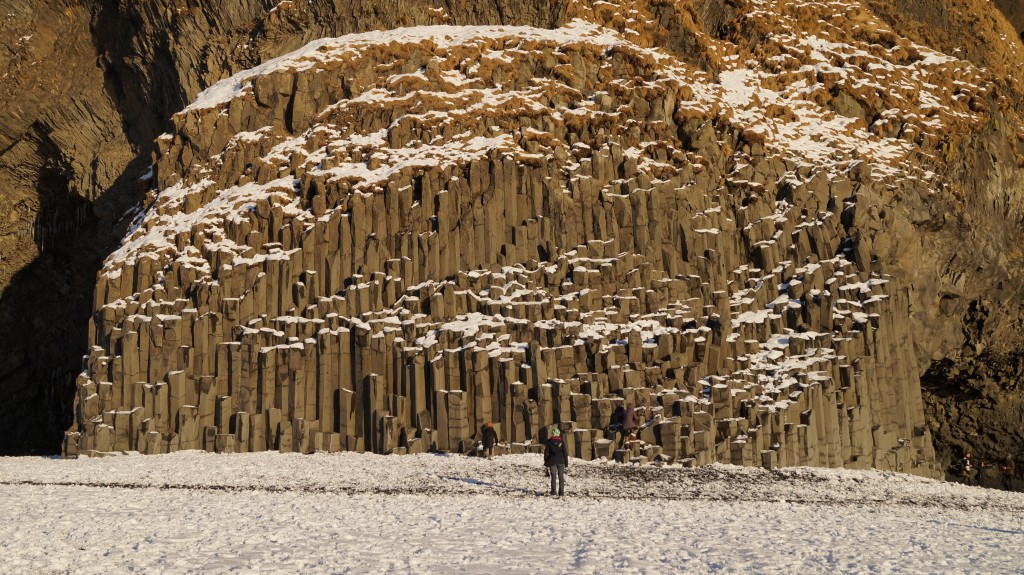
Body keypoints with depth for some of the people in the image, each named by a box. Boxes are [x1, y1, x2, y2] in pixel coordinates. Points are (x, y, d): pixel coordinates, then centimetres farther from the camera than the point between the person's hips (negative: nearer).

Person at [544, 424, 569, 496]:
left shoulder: (549, 442, -3)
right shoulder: (561, 442, -3)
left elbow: (546, 453, -1)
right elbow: (565, 453, -1)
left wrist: (546, 462, 7)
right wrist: (566, 463, 6)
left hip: (552, 462, 0)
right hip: (561, 461, 0)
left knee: (553, 477, 6)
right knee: (561, 477, 4)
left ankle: (553, 491, 2)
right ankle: (561, 492, 0)